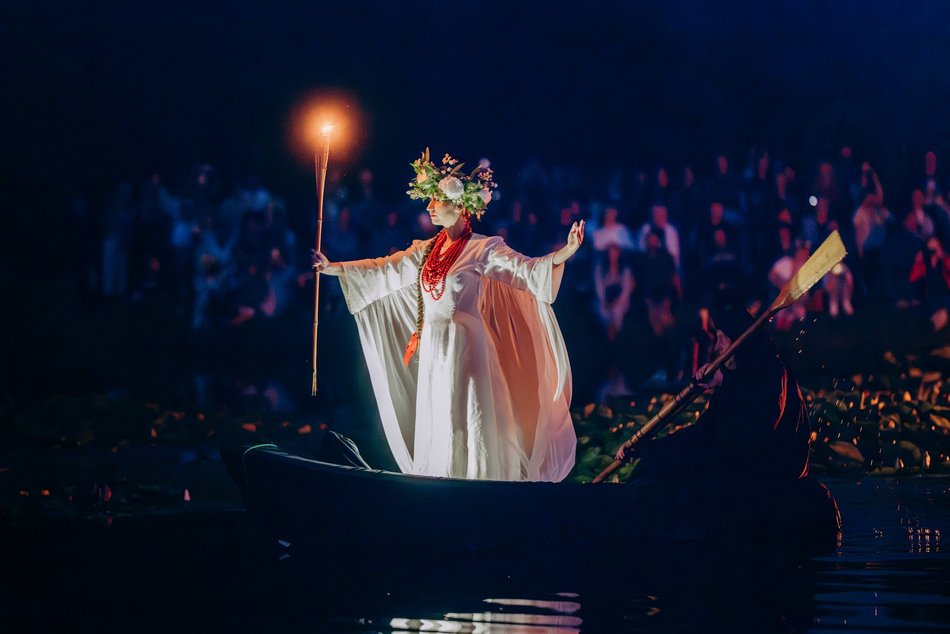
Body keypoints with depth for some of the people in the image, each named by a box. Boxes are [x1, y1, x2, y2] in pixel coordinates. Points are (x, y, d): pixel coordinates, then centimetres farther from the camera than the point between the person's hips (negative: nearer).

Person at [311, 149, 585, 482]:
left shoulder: (483, 249, -7)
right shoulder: (427, 249, 12)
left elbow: (525, 269, -18)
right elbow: (384, 269, 17)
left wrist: (565, 253, -33)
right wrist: (333, 268, 16)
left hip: (464, 347, -7)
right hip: (431, 349, 7)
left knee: (466, 426, -6)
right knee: (434, 426, 9)